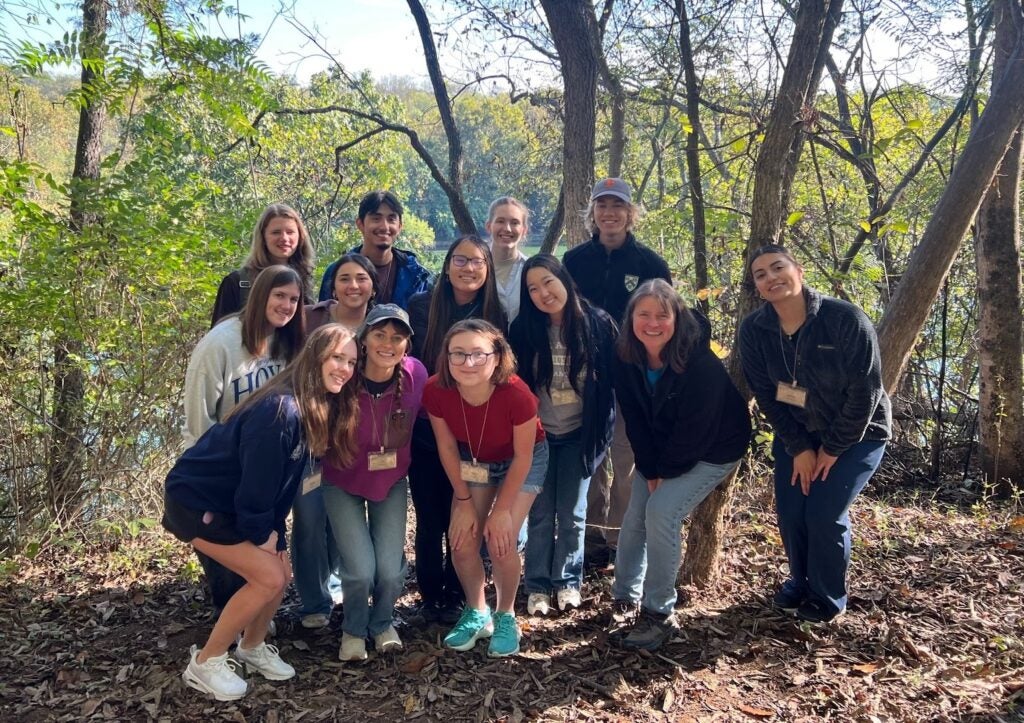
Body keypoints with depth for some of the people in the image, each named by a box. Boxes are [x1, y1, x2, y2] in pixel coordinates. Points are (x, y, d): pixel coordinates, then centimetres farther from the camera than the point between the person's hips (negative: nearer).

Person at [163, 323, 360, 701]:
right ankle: (205, 663, 6)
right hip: (194, 500, -9)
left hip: (229, 502, 9)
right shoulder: (281, 409, -30)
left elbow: (284, 479, 5)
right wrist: (261, 533, -11)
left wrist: (273, 530, 2)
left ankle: (251, 648, 31)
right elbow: (257, 477, -25)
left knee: (281, 571, 7)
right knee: (268, 577, -12)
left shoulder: (320, 409, -1)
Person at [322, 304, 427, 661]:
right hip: (343, 483, -2)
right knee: (360, 571, -11)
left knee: (391, 570, -7)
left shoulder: (415, 374, -19)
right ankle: (354, 630, 22)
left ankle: (383, 623, 28)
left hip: (391, 482, 2)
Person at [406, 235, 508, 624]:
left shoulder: (496, 316, 0)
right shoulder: (421, 306, -4)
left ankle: (454, 596, 26)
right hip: (425, 431, 0)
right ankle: (430, 596, 25)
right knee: (429, 519, 8)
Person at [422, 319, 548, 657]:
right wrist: (464, 501, -7)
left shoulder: (517, 395, -38)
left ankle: (505, 617, 14)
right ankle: (477, 613, 22)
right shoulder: (435, 391, -29)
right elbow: (447, 447, -12)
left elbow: (522, 456, -22)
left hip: (522, 461, -3)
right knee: (462, 540, -5)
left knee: (500, 541, -13)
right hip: (473, 458, 3)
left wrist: (502, 509, -15)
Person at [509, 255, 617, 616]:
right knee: (540, 513, 6)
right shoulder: (523, 329, -9)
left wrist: (601, 429, -6)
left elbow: (612, 378, -5)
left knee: (572, 513, 9)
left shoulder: (597, 323, -11)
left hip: (579, 434, 0)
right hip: (537, 434, 1)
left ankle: (568, 581, 24)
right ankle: (537, 585, 18)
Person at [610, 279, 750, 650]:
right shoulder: (627, 359, -15)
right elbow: (635, 420, -7)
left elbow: (697, 428, -25)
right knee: (635, 515, 1)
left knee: (662, 513, -19)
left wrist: (667, 472, -16)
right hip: (660, 451, 6)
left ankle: (659, 614, -5)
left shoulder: (701, 363, -30)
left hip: (713, 450, -5)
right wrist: (651, 469, -10)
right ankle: (624, 595, 24)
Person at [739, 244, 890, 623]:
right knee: (790, 512, -1)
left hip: (856, 434, -4)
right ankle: (800, 583, 27)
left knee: (825, 513, -12)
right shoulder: (753, 330, -15)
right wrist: (798, 448, -10)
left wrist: (832, 449, -15)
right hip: (796, 434, 4)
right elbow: (766, 394, -7)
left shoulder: (846, 319, -27)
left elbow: (864, 391, -21)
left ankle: (828, 597, 13)